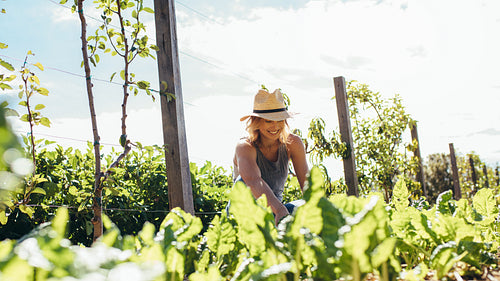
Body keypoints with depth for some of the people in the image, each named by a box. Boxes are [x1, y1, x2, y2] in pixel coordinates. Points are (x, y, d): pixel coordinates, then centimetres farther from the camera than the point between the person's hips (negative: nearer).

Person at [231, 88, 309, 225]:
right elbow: (254, 181, -42)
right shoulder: (245, 147, -22)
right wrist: (280, 210, -59)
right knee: (244, 182, -34)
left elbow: (306, 182, -12)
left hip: (273, 212, 3)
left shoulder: (293, 143, -8)